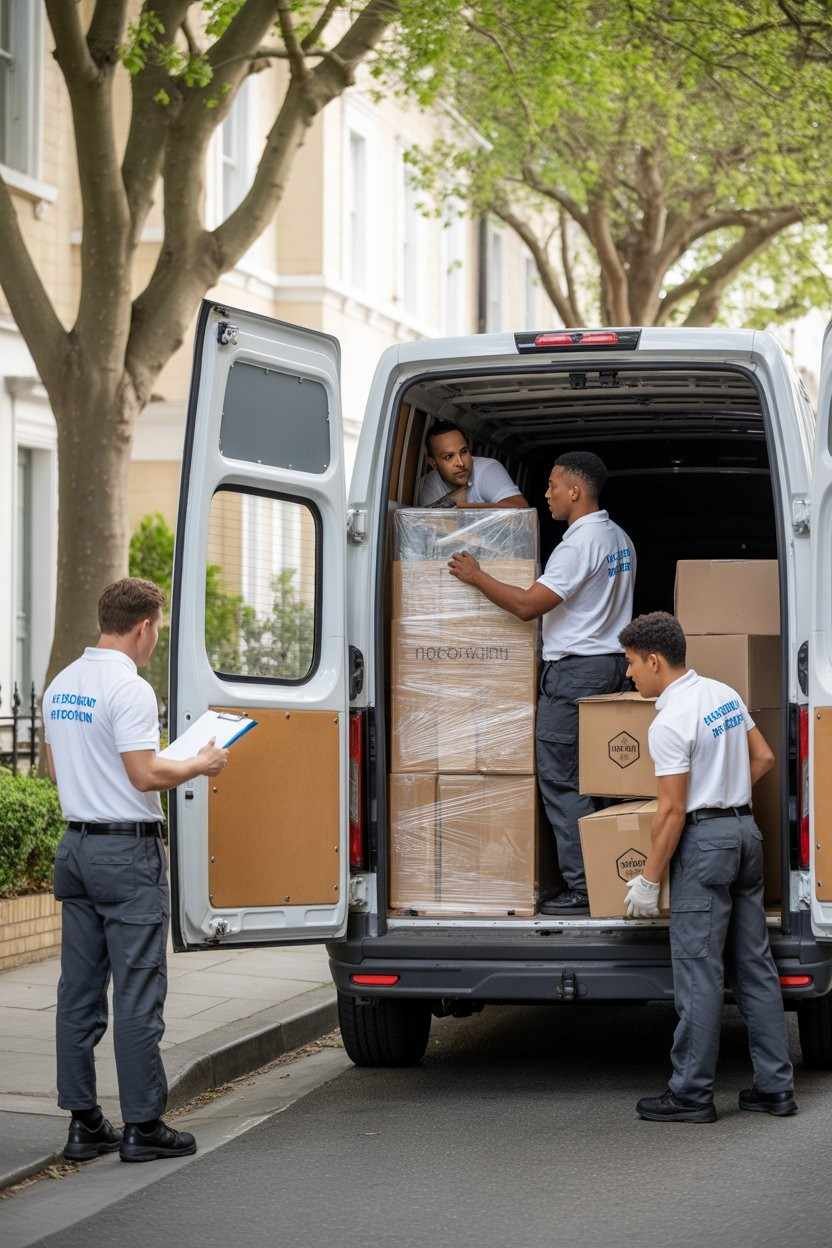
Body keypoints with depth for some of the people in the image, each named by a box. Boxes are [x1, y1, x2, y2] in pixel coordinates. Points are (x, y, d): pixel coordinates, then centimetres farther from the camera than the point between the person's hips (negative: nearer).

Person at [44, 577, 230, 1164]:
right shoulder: (129, 688, -16)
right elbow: (146, 775, -21)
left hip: (77, 847, 8)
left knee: (80, 991, 9)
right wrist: (201, 764, -5)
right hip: (128, 851, -8)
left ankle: (83, 1122, 13)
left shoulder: (61, 686, 11)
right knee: (137, 992, -3)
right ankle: (143, 1125, 0)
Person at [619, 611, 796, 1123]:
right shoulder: (725, 694, 8)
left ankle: (692, 1094, 0)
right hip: (747, 830, 9)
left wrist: (649, 880, -9)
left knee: (699, 973, -4)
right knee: (756, 965, 10)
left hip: (704, 838, -9)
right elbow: (765, 759, 17)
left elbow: (673, 811, -17)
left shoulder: (670, 723, -17)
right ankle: (775, 1086, 13)